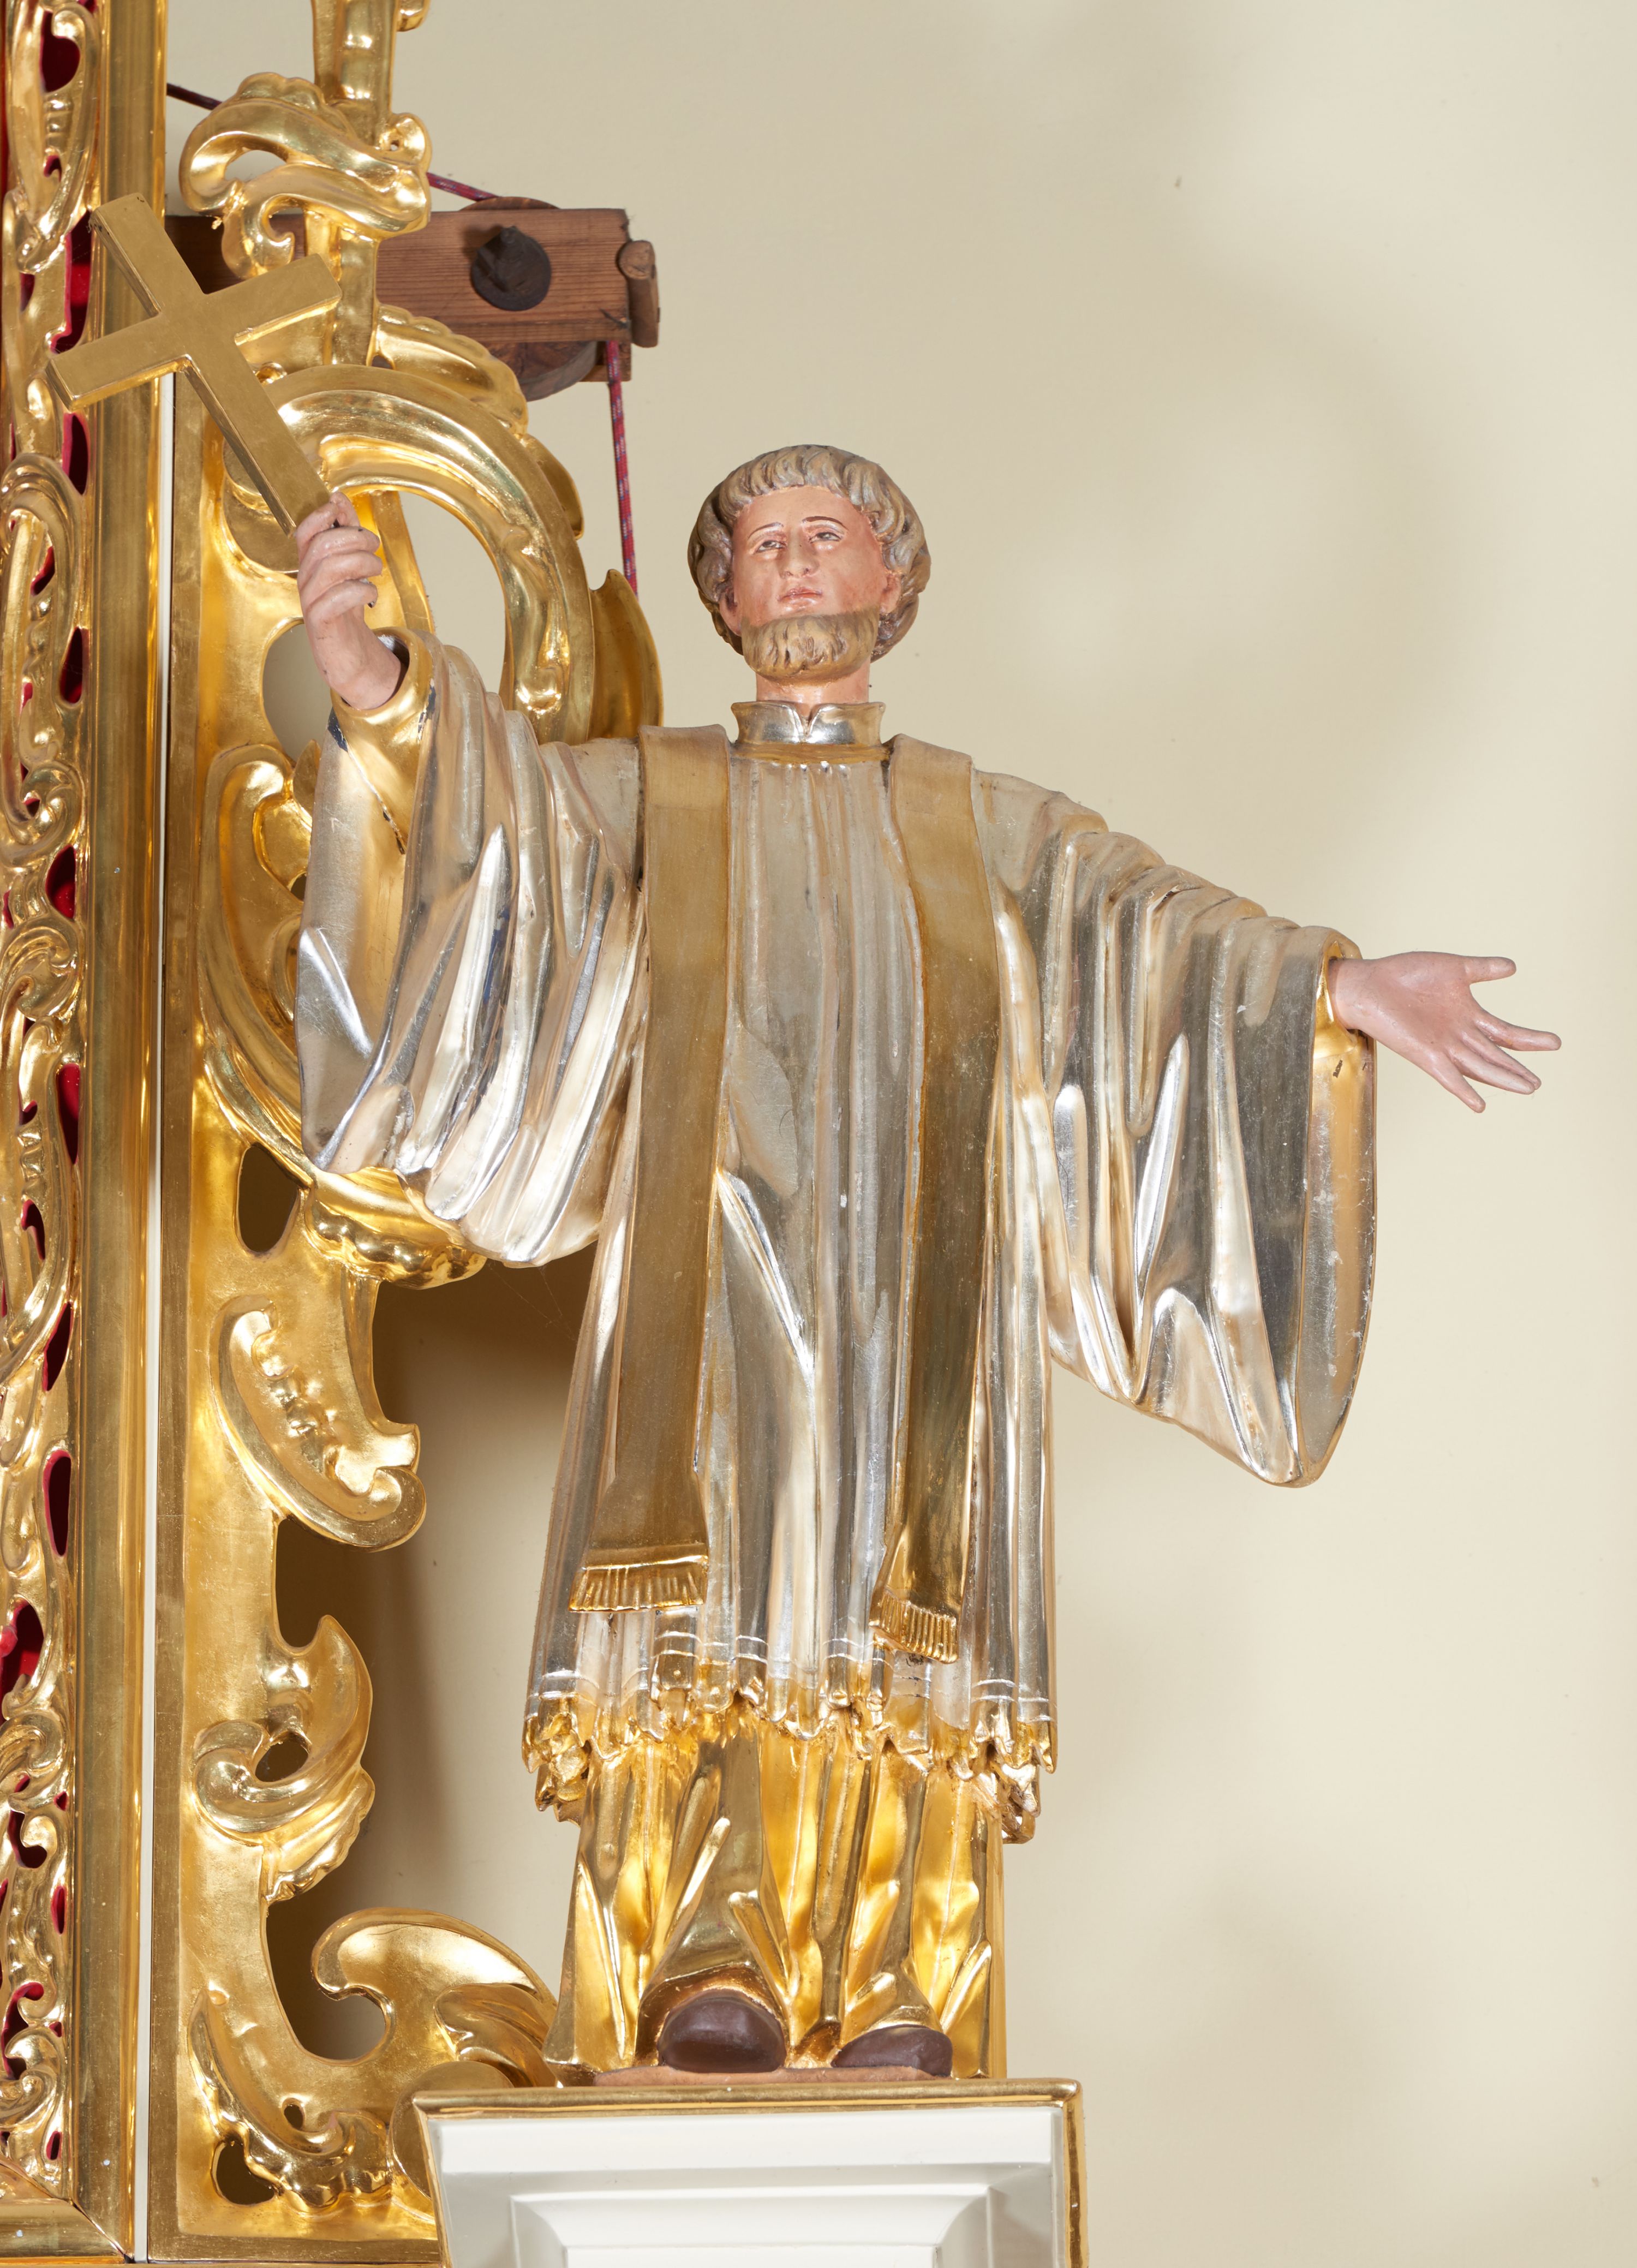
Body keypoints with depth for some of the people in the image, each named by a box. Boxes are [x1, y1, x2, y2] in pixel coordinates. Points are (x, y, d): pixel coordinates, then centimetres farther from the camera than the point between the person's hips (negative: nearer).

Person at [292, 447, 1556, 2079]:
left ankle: (891, 1991, -18)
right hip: (713, 1261, -1)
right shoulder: (644, 795, 19)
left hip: (914, 1281, 1)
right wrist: (374, 681, -22)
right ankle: (706, 1958, -30)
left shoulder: (986, 824, 23)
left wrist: (1340, 988, -11)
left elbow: (1153, 918, 7)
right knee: (714, 1578, -20)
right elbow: (492, 807, 0)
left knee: (899, 1621, -11)